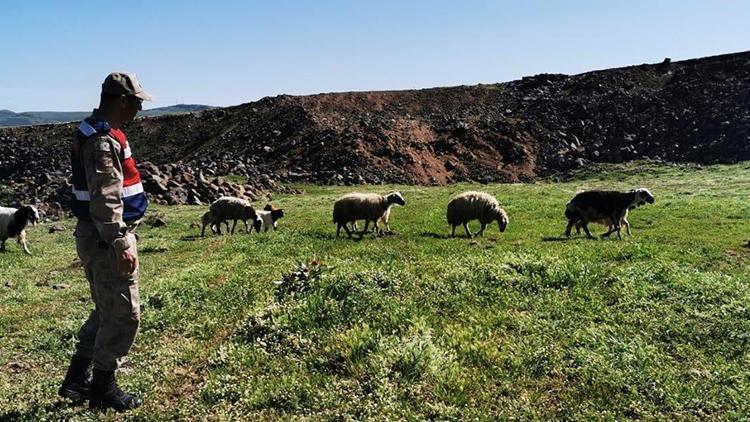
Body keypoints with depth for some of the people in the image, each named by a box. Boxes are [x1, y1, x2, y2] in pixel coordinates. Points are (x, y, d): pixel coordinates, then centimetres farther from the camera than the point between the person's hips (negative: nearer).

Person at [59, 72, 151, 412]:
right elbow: (105, 200, -24)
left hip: (98, 237, 11)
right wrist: (120, 245, -23)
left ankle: (77, 380, 30)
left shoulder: (96, 132, 14)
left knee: (107, 310, 20)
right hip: (106, 239, -11)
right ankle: (103, 389, 14)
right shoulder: (103, 140, -19)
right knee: (123, 314, 0)